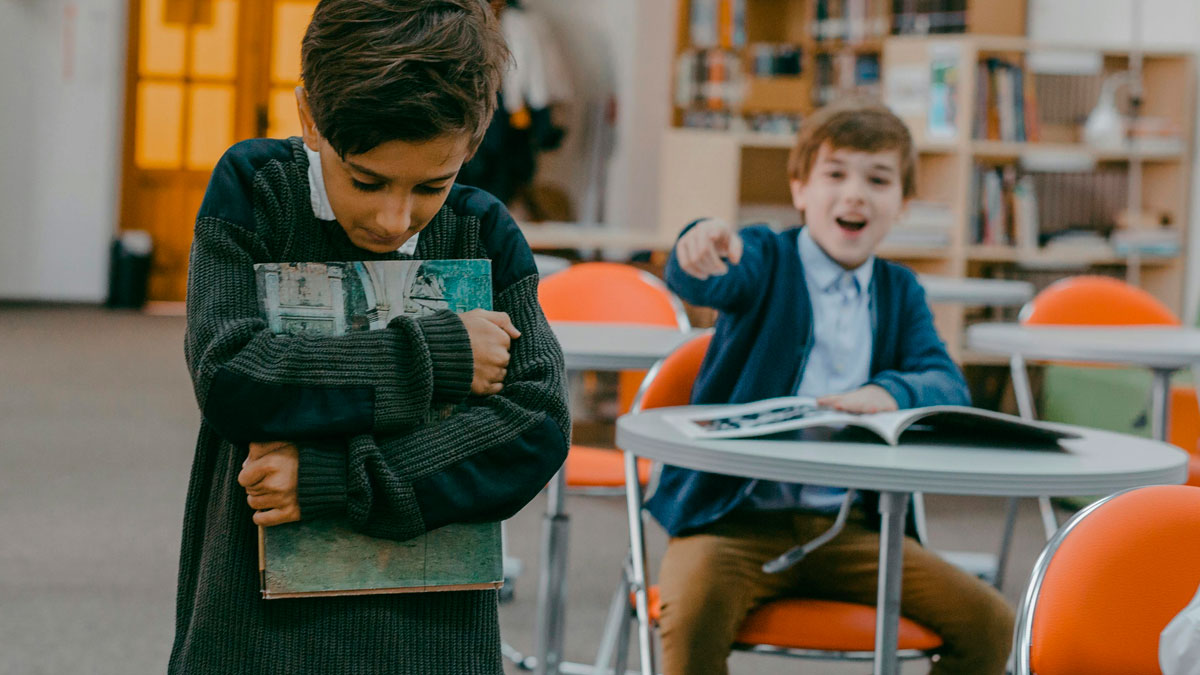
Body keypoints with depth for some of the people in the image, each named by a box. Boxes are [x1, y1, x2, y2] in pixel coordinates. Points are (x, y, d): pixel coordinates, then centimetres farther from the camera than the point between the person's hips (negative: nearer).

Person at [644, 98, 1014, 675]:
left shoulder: (900, 292, 15)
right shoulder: (767, 260, 3)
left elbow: (949, 386, -1)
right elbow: (696, 282, -21)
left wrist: (890, 393, -25)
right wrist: (702, 247, -47)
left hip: (848, 527, 4)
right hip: (737, 516, -4)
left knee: (989, 623, -11)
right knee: (695, 612, -35)